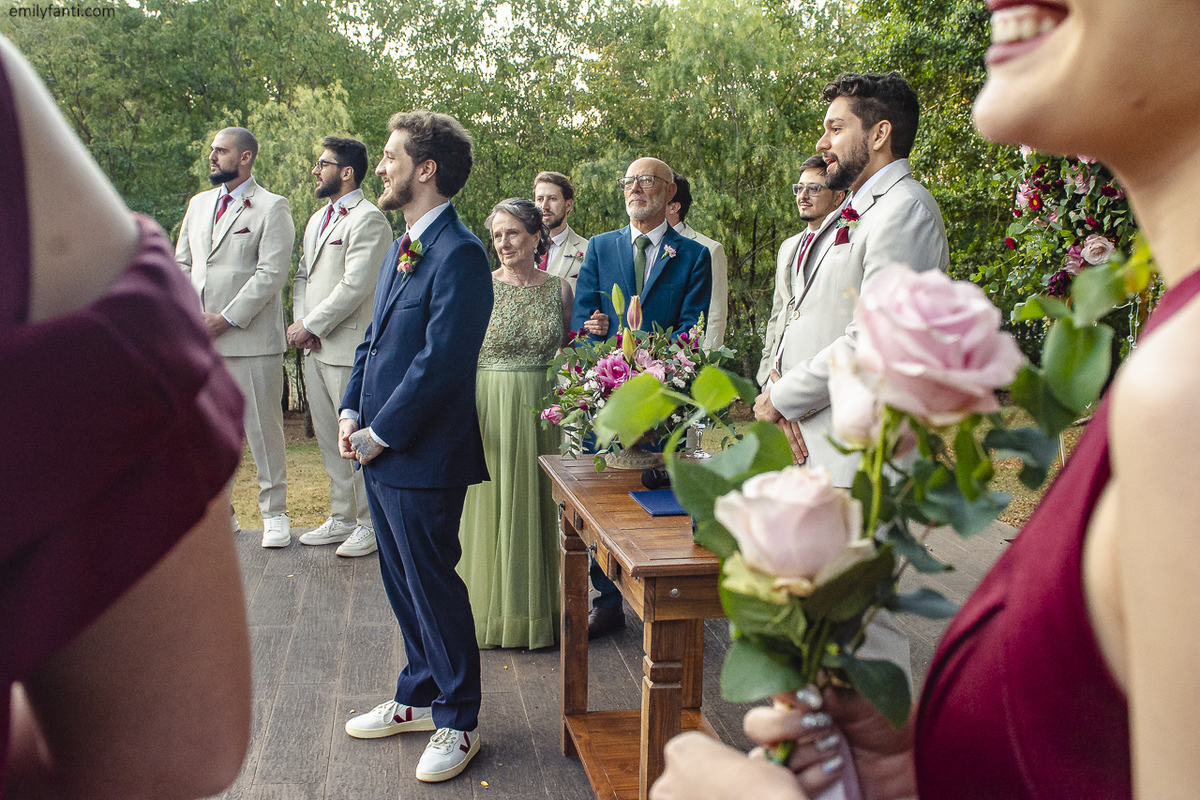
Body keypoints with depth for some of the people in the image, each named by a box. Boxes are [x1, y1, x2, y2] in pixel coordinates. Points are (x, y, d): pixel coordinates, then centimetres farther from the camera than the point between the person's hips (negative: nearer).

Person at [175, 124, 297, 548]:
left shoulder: (272, 208, -3)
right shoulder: (199, 204, 18)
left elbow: (271, 274, -11)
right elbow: (181, 263, 18)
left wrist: (226, 319, -14)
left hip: (251, 338, -6)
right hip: (200, 339, 6)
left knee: (263, 427, 0)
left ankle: (274, 513, 11)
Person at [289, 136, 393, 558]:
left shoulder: (368, 219, -11)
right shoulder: (318, 219, 19)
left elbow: (355, 286, -19)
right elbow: (303, 274, 20)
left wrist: (311, 325, -13)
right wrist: (300, 321, 2)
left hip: (349, 348, -9)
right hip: (316, 348, 9)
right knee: (328, 438, 14)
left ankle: (370, 524, 8)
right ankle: (341, 518, 25)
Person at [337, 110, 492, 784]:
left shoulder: (459, 254, -17)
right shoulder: (402, 247, 14)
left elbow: (441, 362, -22)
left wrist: (379, 434, -16)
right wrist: (352, 412, 6)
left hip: (423, 456, -9)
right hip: (381, 452, 9)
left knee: (434, 587, 3)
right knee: (403, 584, 19)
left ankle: (460, 722, 19)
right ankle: (419, 697, 37)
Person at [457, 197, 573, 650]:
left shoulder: (559, 289, 6)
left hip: (543, 412, 2)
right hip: (490, 411, -1)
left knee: (539, 507, 7)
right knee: (490, 507, 4)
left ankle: (539, 610, 20)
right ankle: (490, 613, 16)